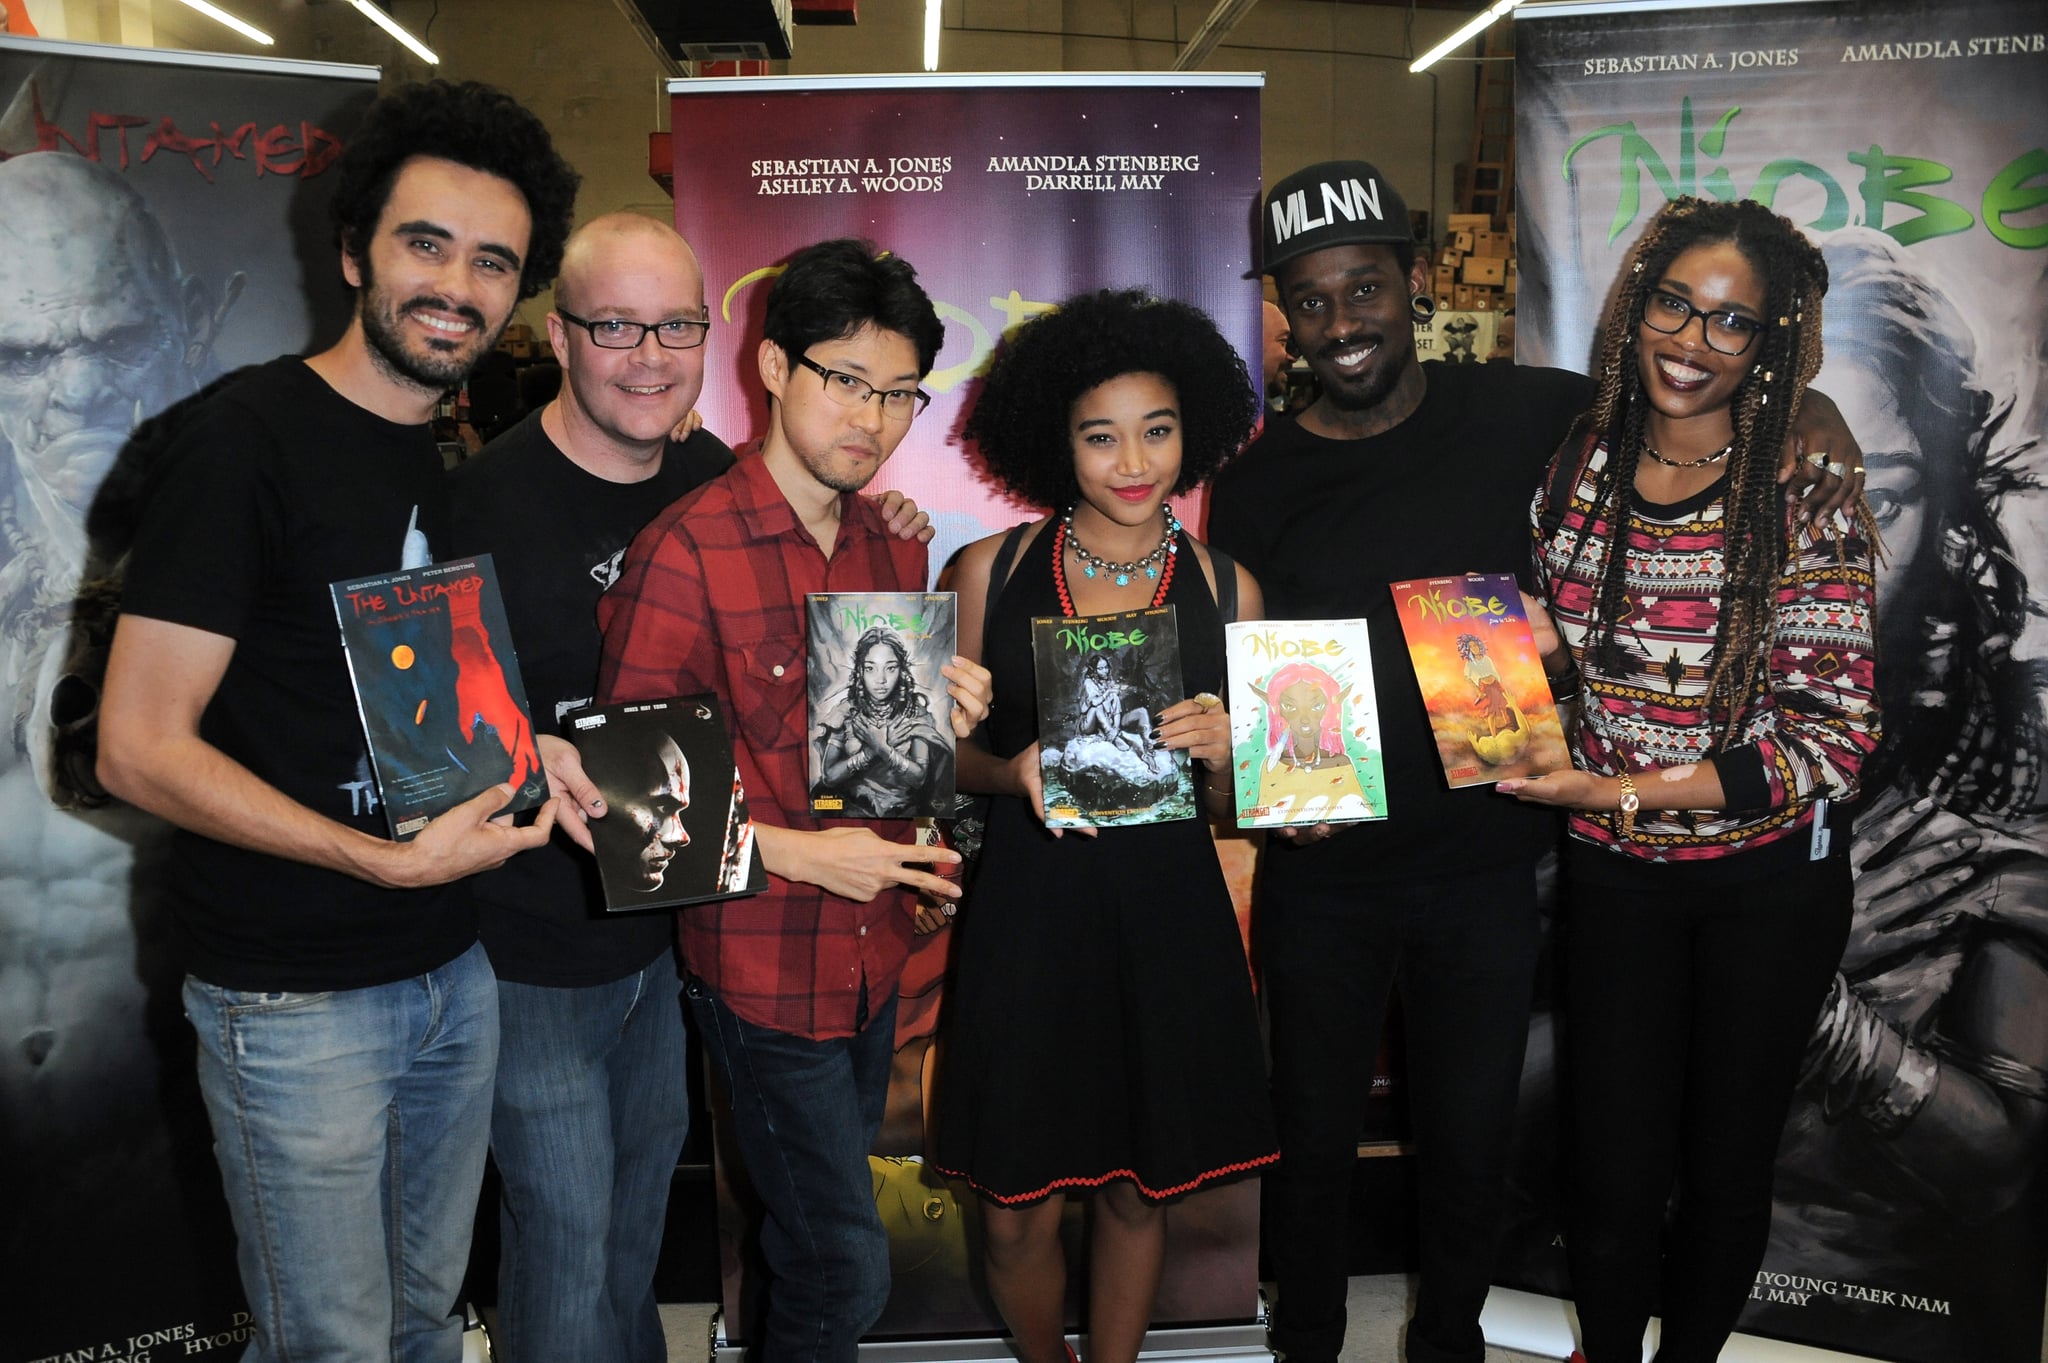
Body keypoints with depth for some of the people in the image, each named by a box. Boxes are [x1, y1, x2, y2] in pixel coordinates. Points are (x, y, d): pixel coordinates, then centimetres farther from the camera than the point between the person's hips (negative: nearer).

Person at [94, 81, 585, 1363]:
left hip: (457, 968, 7)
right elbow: (140, 748, -17)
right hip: (295, 1001, -7)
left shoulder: (468, 462, 7)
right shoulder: (250, 440, -15)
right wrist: (395, 860, -22)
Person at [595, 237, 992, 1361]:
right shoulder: (685, 552, -16)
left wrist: (949, 727, -4)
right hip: (764, 970, -6)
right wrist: (796, 854, -21)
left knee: (812, 1234, 22)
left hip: (874, 960, 7)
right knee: (849, 1271, 2)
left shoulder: (897, 552, 7)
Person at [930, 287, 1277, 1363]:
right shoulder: (993, 570, -1)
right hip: (1029, 909, -1)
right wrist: (1015, 772, -14)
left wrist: (1220, 755, -14)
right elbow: (951, 751, 6)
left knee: (1137, 1191, 13)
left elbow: (1235, 804, 7)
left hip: (1168, 911, 1)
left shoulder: (1225, 587, 2)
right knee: (1020, 1206, 5)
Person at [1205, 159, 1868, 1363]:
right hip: (1323, 875, 0)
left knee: (1473, 1146, 16)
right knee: (1315, 1141, 13)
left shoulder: (1515, 416, -4)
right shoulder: (1258, 485, -4)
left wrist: (1807, 408, -10)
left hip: (1486, 867, 1)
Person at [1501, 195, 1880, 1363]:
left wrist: (1630, 790, -24)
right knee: (1616, 1169, 7)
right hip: (1615, 875, 2)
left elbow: (1835, 739, -17)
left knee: (1728, 1166, 14)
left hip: (1771, 881, -2)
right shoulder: (1578, 478, -3)